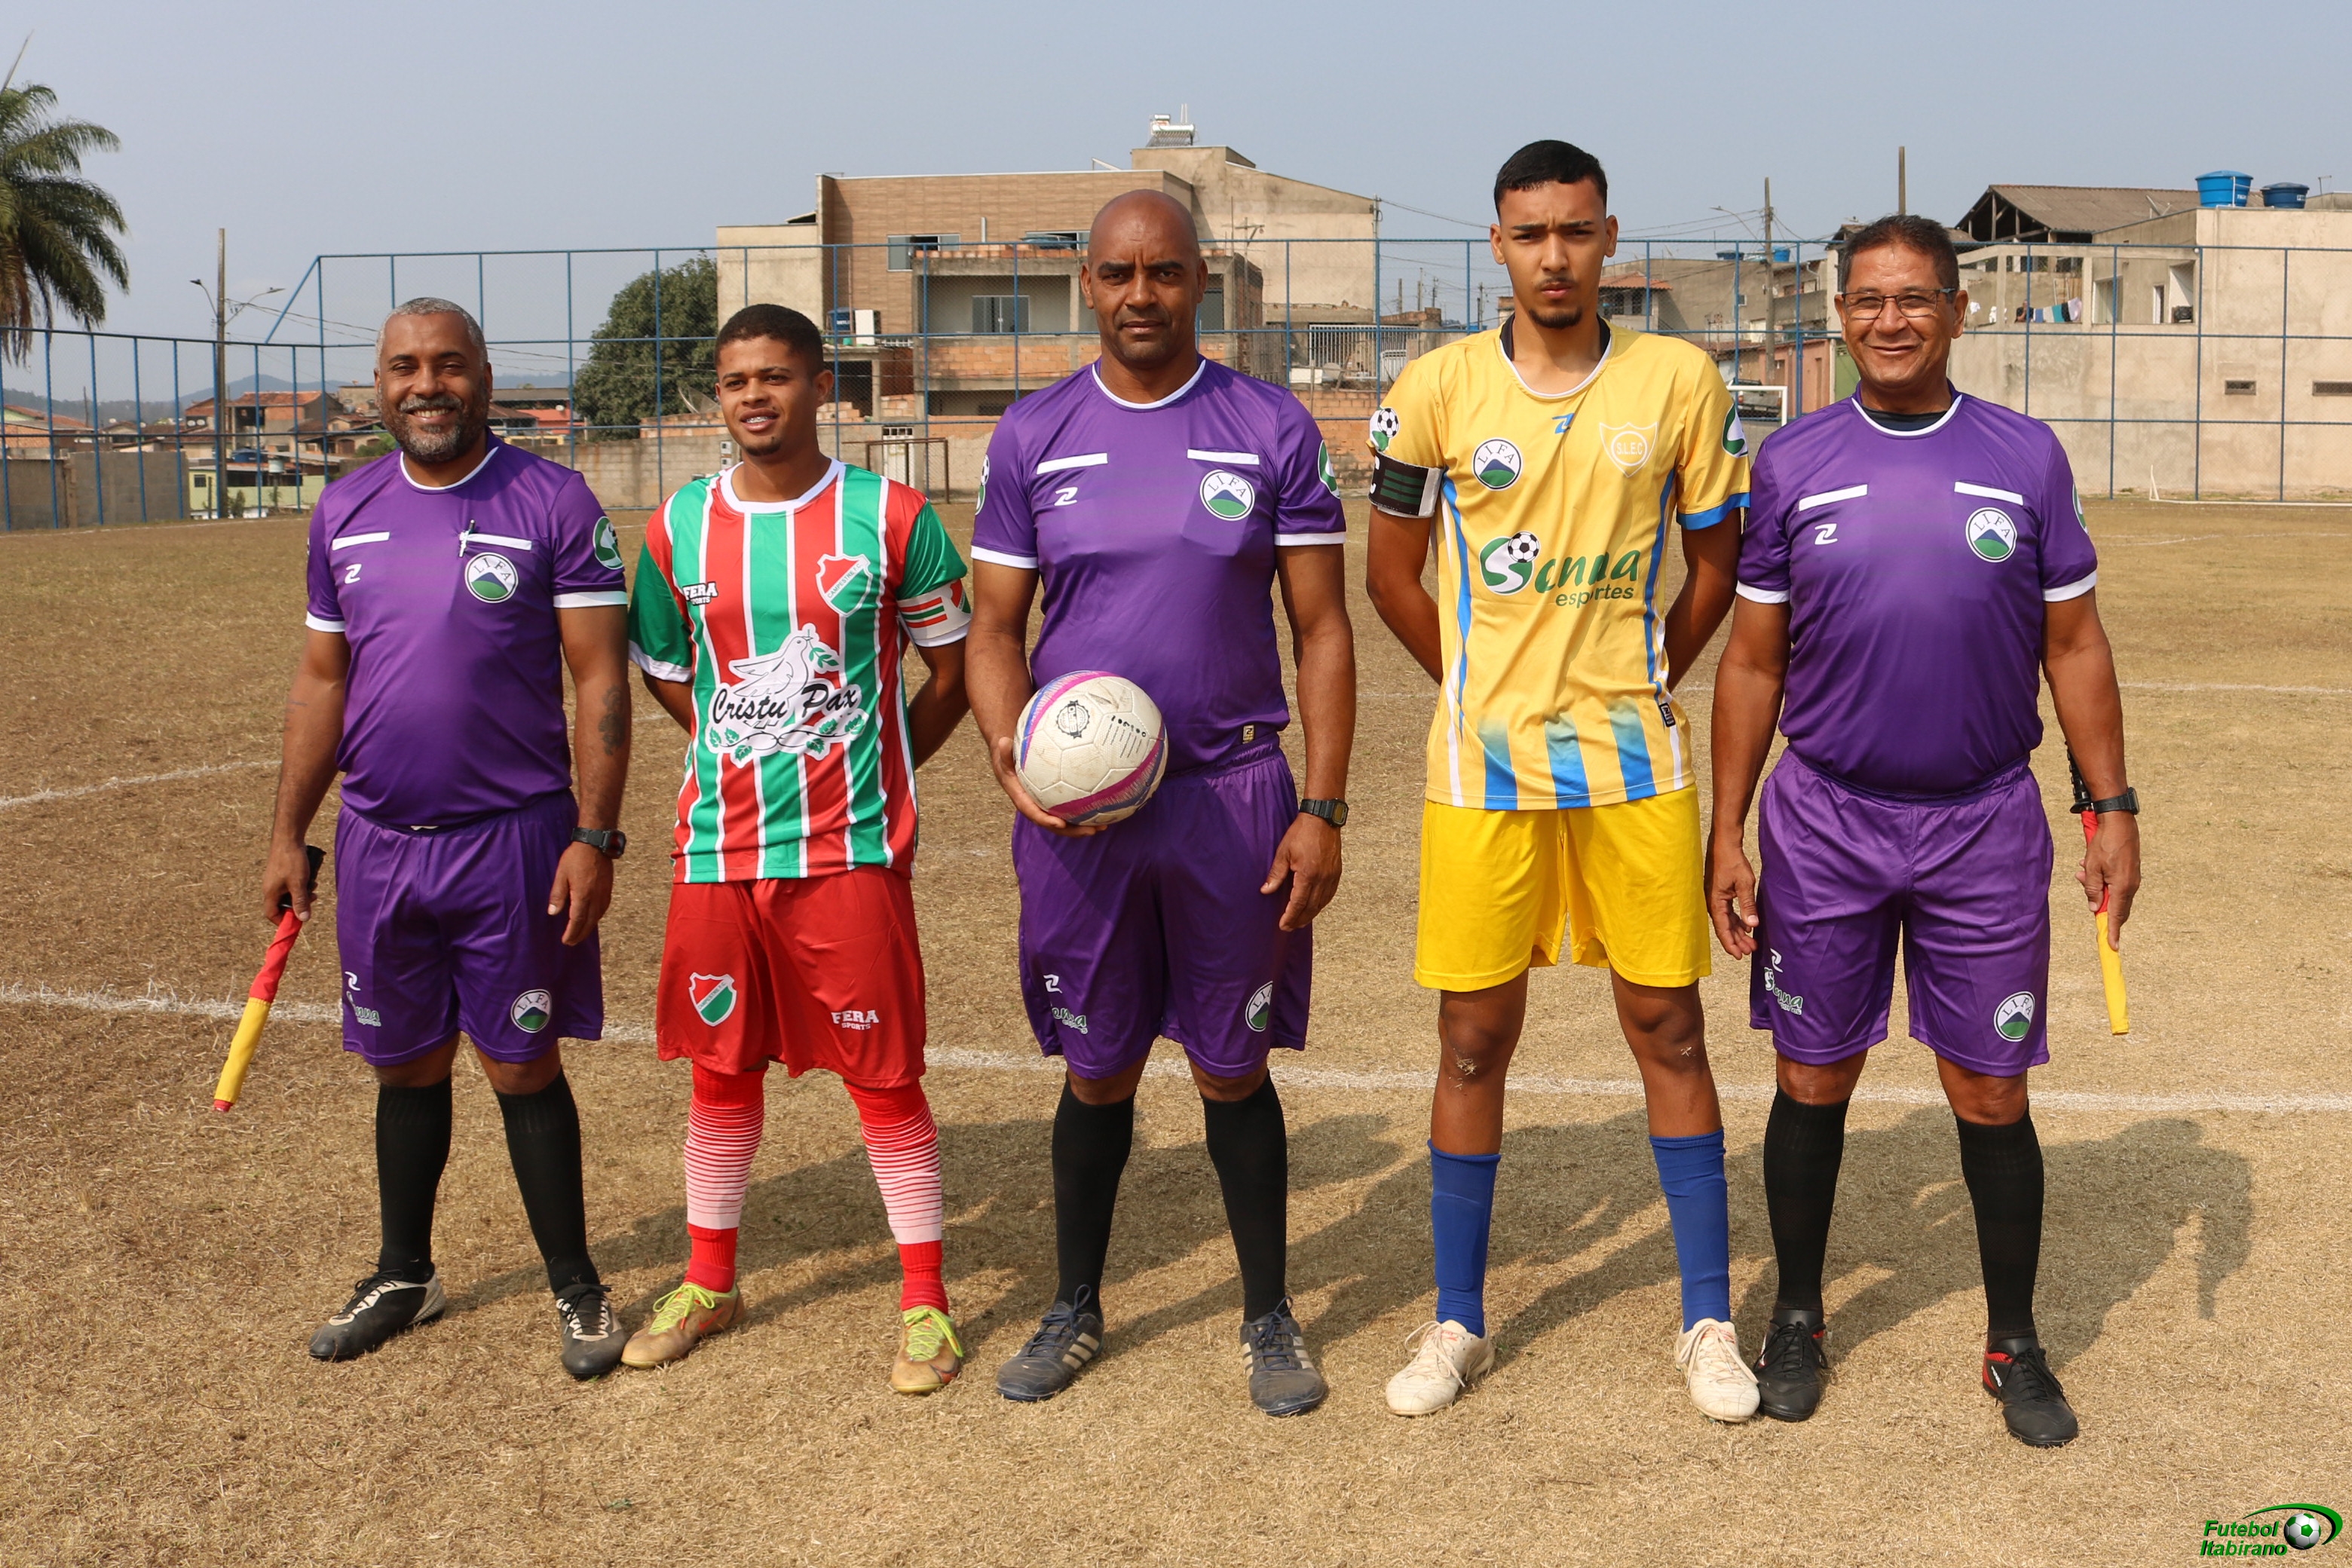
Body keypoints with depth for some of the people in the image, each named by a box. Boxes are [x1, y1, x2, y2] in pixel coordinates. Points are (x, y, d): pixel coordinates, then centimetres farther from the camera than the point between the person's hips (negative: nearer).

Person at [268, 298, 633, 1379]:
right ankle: (404, 1277, 30)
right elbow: (322, 682, 14)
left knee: (523, 1066, 3)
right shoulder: (345, 509, 8)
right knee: (406, 1065, 14)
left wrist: (595, 836, -15)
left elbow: (599, 681, -8)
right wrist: (287, 833, 11)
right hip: (377, 842, 4)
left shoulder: (554, 504, -7)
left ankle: (575, 1287, 18)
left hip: (514, 840, -4)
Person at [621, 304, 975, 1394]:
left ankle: (924, 1299, 15)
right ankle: (709, 1283, 30)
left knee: (884, 1074, 2)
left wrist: (869, 771, 5)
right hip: (718, 848, 3)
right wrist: (748, 758, 11)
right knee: (721, 1068, 13)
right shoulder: (678, 529, 4)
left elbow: (952, 669, 5)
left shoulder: (891, 518, -5)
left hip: (851, 851, -3)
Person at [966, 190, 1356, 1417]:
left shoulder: (1273, 431, 0)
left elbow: (1322, 632, 1)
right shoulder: (1033, 436, 4)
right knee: (1097, 1070, 11)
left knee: (1233, 1069, 8)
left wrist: (1323, 808, -6)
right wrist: (1010, 754, -11)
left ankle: (1268, 1319, 24)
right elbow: (996, 628, 7)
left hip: (1233, 792, -1)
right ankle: (1075, 1311, 29)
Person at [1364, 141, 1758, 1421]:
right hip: (1483, 761, 0)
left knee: (1666, 1026, 6)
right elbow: (1390, 570, 8)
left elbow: (1714, 562, 10)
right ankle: (1457, 1323, 20)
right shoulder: (1439, 387, -1)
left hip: (1632, 759, 0)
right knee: (1473, 1039, 6)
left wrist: (1637, 685, 9)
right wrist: (1481, 688, 9)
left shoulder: (1678, 381, 0)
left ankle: (1707, 1321, 19)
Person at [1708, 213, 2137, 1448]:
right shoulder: (1793, 463, 0)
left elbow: (2074, 646, 6)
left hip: (1985, 824, 0)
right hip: (1825, 822, 0)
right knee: (1814, 1083, 9)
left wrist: (2113, 808, 1)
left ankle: (2014, 1345, 23)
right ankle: (1797, 1319, 28)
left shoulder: (2026, 457, 0)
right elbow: (1753, 662, 3)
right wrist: (1727, 833, 0)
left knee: (1992, 1094, 6)